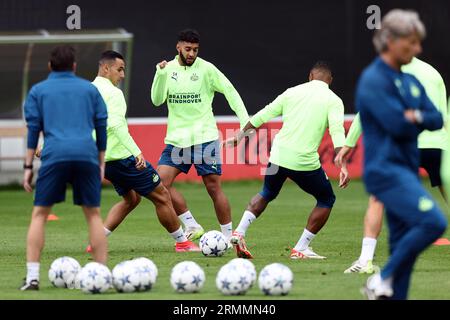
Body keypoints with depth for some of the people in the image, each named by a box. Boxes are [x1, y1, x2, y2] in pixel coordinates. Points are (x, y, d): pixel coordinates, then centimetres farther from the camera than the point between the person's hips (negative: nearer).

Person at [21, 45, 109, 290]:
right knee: (93, 214, 11)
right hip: (87, 156, 1)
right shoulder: (90, 89, 19)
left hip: (54, 156, -1)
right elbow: (101, 127, 16)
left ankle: (32, 276, -6)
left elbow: (33, 129, 8)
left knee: (39, 214, 5)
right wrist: (101, 164, 20)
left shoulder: (38, 91, 15)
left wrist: (28, 166, 9)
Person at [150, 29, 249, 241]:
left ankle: (228, 235, 7)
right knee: (161, 182, -10)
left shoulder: (206, 69, -4)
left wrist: (245, 121, -9)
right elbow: (157, 100, -4)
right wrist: (160, 74, -18)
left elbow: (230, 92, -1)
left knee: (213, 187, -3)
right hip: (176, 139, 3)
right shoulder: (168, 68, 5)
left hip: (204, 138, -3)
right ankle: (192, 226, -2)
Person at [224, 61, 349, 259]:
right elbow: (337, 132, -13)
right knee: (326, 200, 19)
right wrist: (343, 167, -19)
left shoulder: (292, 92, 11)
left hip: (278, 156, 4)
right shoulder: (333, 100, 1)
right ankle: (301, 249, 11)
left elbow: (262, 116, 15)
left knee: (267, 194, 30)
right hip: (306, 162, -4)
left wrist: (240, 136, 27)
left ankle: (239, 232, 10)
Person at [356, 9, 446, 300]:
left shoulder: (411, 82, 15)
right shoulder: (374, 80, -11)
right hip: (386, 169, -9)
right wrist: (420, 119, -1)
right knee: (433, 222, -22)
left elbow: (437, 120, 7)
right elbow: (397, 124, -19)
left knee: (403, 243, 8)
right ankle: (383, 278, -11)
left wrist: (415, 117, -11)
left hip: (406, 171, 9)